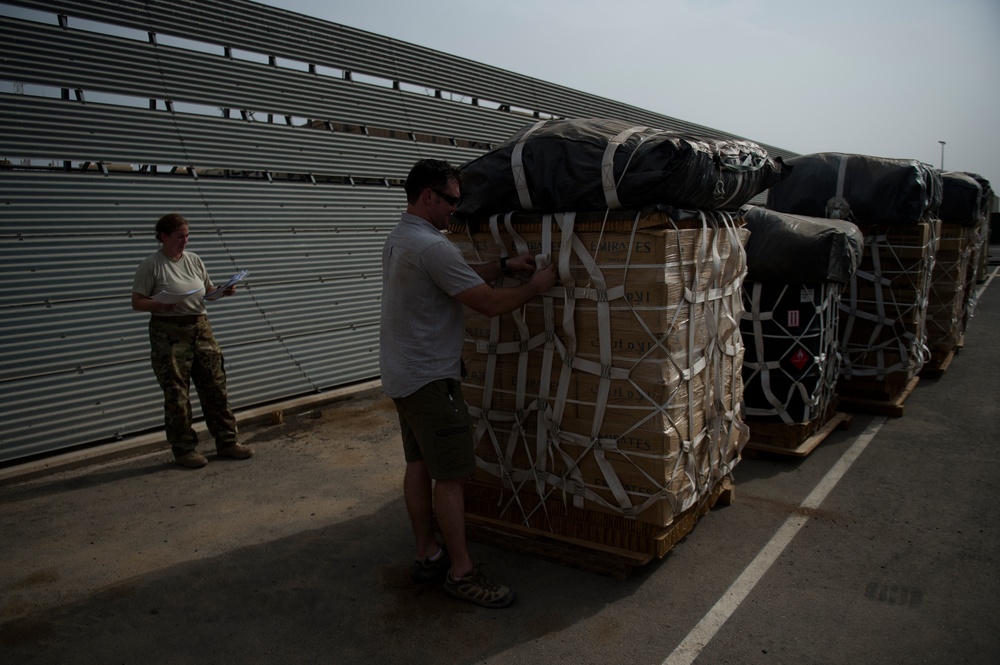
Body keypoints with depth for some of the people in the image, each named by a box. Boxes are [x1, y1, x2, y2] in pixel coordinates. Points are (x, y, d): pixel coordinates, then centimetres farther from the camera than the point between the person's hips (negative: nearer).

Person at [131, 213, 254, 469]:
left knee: (215, 386, 6)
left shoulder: (193, 260, 10)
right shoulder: (152, 265, -6)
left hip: (201, 328, 5)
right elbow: (137, 303, -6)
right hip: (169, 334, -5)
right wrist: (160, 305, -24)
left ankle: (227, 442, 16)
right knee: (177, 394, 1)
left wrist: (224, 292, -3)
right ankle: (184, 449, 14)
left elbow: (209, 291, 17)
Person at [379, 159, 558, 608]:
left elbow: (461, 280, 18)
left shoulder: (397, 240, 12)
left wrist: (503, 266, 11)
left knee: (419, 465, 15)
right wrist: (536, 286, -6)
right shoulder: (432, 246, -21)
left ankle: (427, 554, 27)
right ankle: (460, 572, 7)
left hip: (401, 375, 11)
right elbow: (490, 304, -21)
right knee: (451, 474, -3)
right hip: (430, 379, -11)